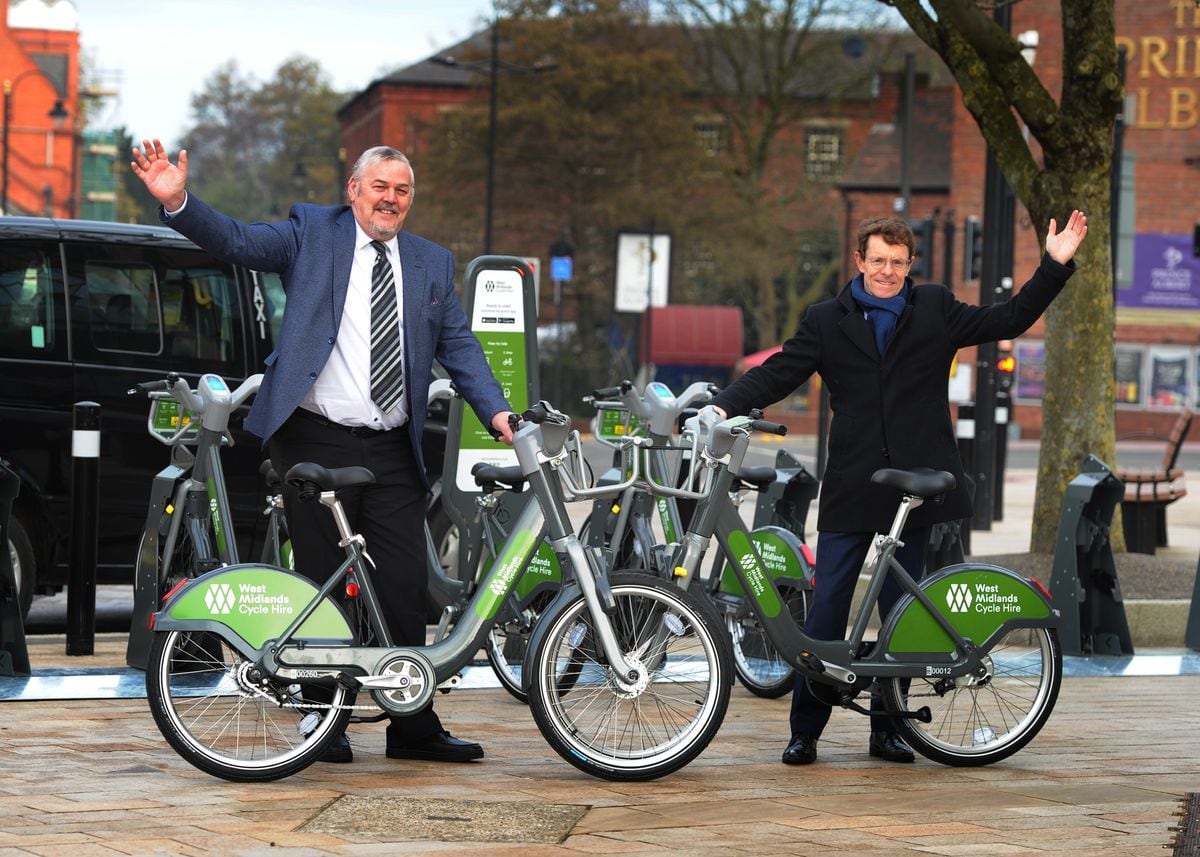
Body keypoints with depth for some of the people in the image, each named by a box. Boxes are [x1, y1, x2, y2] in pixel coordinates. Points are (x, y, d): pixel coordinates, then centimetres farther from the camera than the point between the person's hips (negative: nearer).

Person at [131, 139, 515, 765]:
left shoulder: (431, 263, 14)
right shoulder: (313, 234, 4)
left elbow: (459, 346, 11)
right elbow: (236, 241, -8)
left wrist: (497, 412, -4)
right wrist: (177, 202, -26)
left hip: (392, 453, 3)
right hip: (317, 443, -3)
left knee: (404, 590, 2)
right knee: (323, 586, 3)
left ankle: (413, 726, 10)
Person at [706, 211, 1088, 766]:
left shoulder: (935, 311, 9)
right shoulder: (827, 321, 6)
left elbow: (1009, 321, 10)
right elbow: (776, 374, -2)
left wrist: (1055, 266, 2)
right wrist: (723, 407, -17)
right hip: (851, 491, -1)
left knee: (900, 610, 7)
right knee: (827, 606, -3)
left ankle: (886, 729, 16)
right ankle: (805, 730, 4)